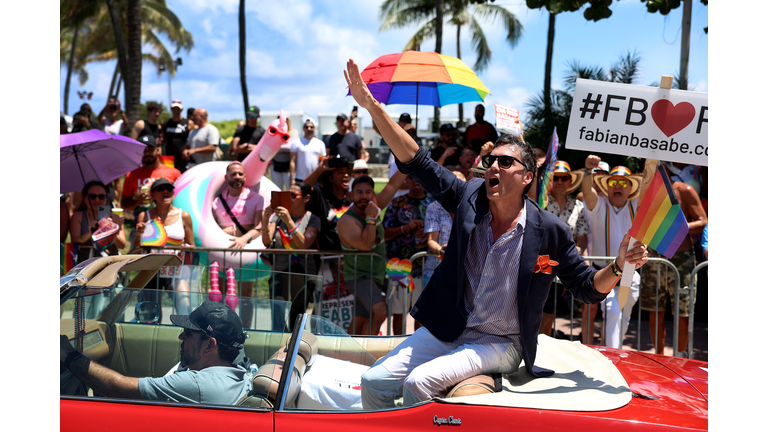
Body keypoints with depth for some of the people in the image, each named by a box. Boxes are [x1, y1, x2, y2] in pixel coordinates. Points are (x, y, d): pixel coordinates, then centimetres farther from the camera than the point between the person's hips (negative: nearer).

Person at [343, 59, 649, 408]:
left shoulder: (549, 231, -9)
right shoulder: (469, 198, -3)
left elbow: (587, 288, 0)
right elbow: (416, 160, -4)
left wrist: (619, 265, -21)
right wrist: (371, 105, -10)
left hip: (500, 344, -3)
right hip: (448, 328, 4)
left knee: (420, 382, -27)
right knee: (374, 382, -10)